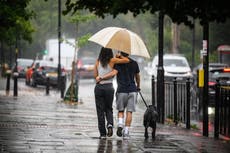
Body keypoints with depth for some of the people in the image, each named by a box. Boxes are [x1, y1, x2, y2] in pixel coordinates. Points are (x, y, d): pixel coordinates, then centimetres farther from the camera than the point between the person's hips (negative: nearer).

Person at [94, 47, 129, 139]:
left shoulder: (98, 62, 3)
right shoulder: (112, 60, -4)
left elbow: (95, 75, 7)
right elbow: (127, 60, -3)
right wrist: (119, 56, 12)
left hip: (98, 87, 1)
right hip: (109, 87, -1)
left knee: (100, 110, 5)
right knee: (109, 108, 17)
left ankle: (102, 133, 3)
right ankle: (110, 124, -11)